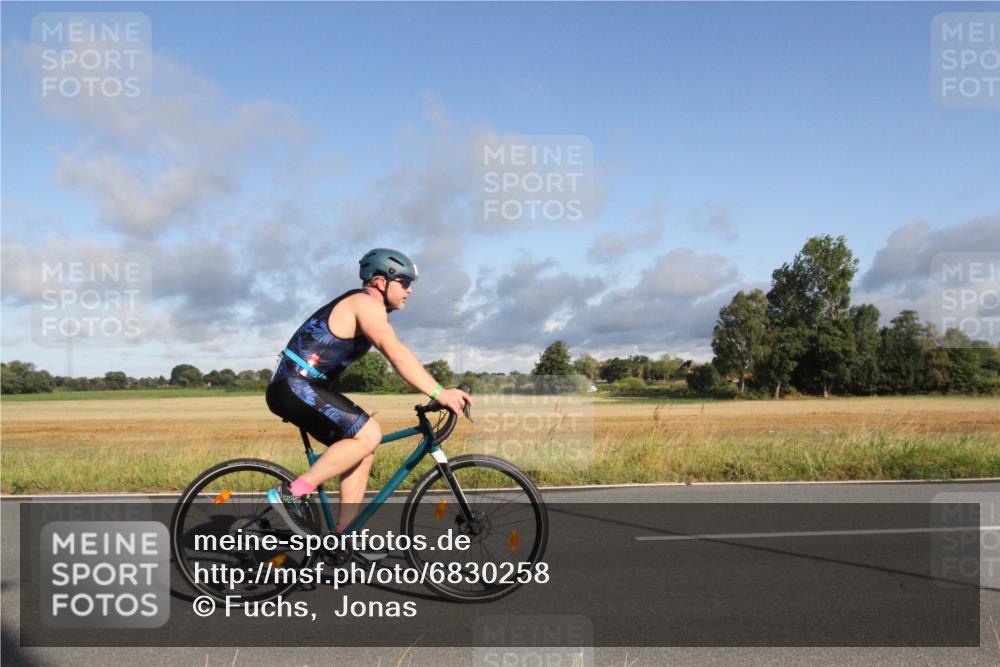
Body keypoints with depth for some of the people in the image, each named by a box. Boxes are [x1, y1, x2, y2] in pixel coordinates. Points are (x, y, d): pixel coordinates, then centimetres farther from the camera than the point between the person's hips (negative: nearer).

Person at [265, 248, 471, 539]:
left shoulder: (373, 311, 19)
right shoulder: (365, 303, -14)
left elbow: (398, 356, 17)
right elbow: (397, 355, -26)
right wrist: (440, 393, -30)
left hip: (304, 387, 10)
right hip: (295, 386, -10)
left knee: (362, 451, 8)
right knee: (368, 435, -20)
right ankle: (291, 494, -15)